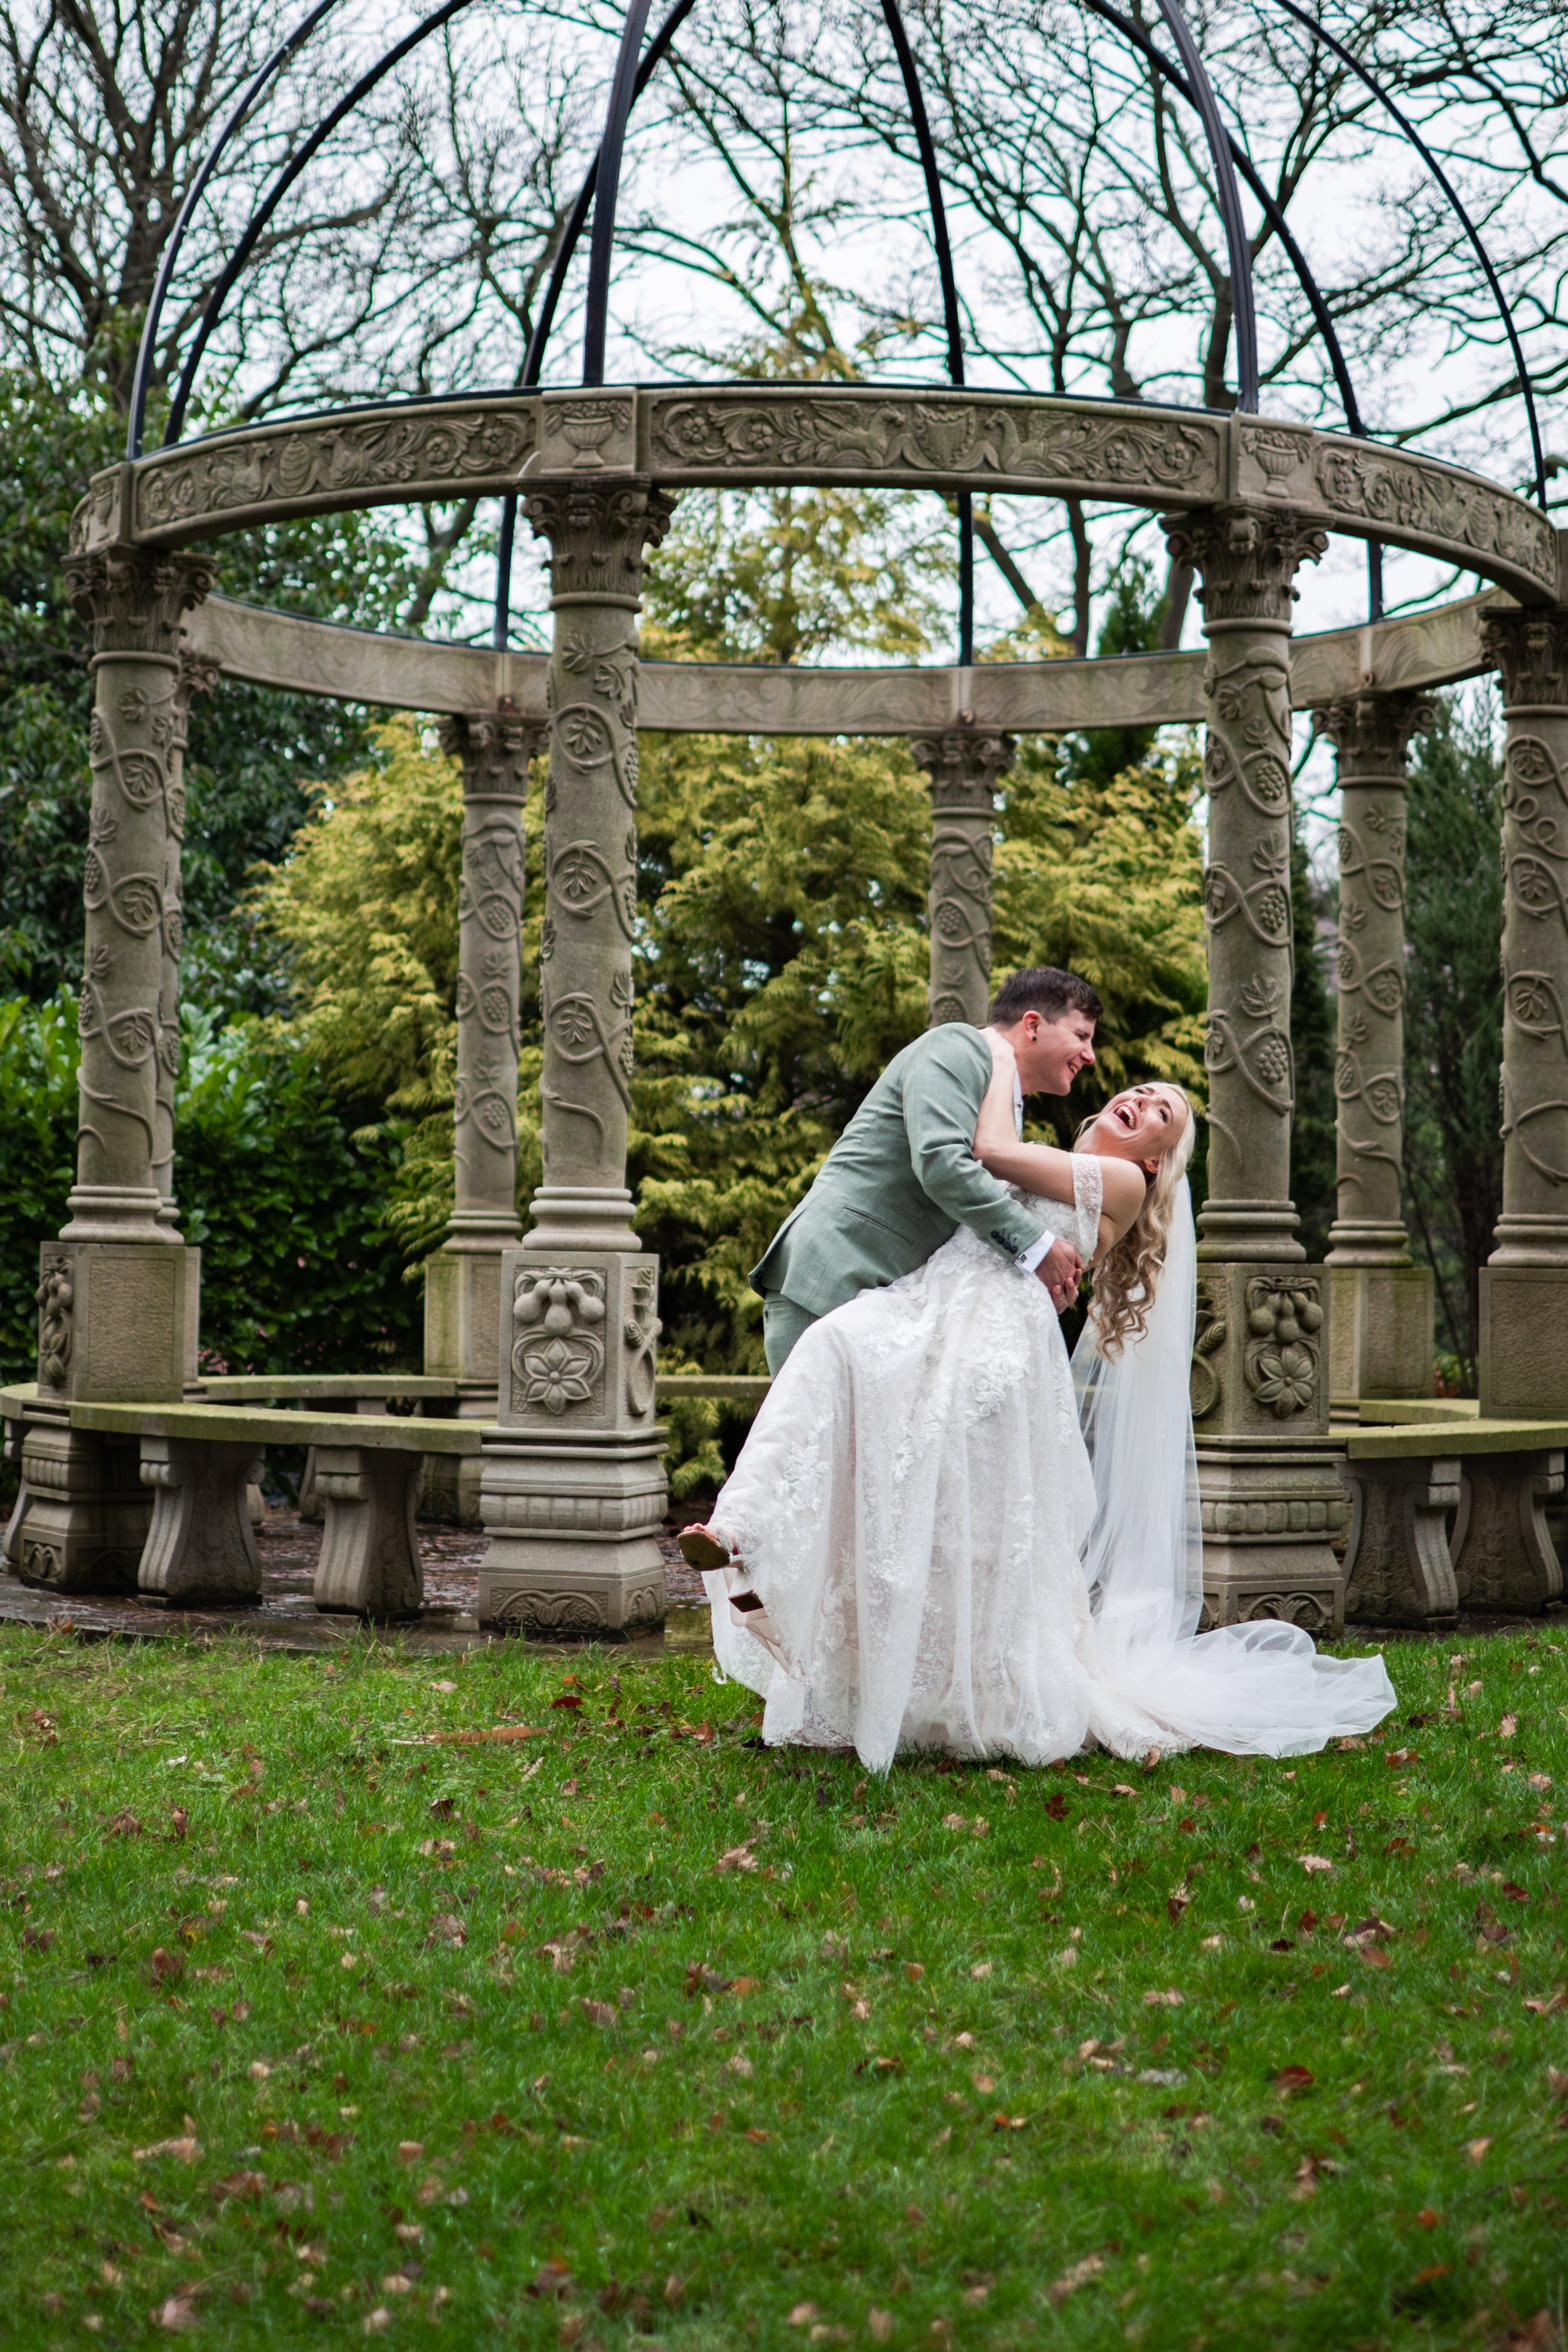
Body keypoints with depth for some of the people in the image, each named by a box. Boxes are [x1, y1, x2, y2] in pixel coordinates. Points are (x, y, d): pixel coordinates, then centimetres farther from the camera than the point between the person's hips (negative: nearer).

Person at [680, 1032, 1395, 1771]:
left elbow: (993, 1149, 3)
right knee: (834, 1348, -25)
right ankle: (750, 1537, -40)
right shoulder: (1045, 1172, 33)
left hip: (993, 1342, -6)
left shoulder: (1123, 1183, 10)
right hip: (931, 1315, 6)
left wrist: (1003, 1058, 16)